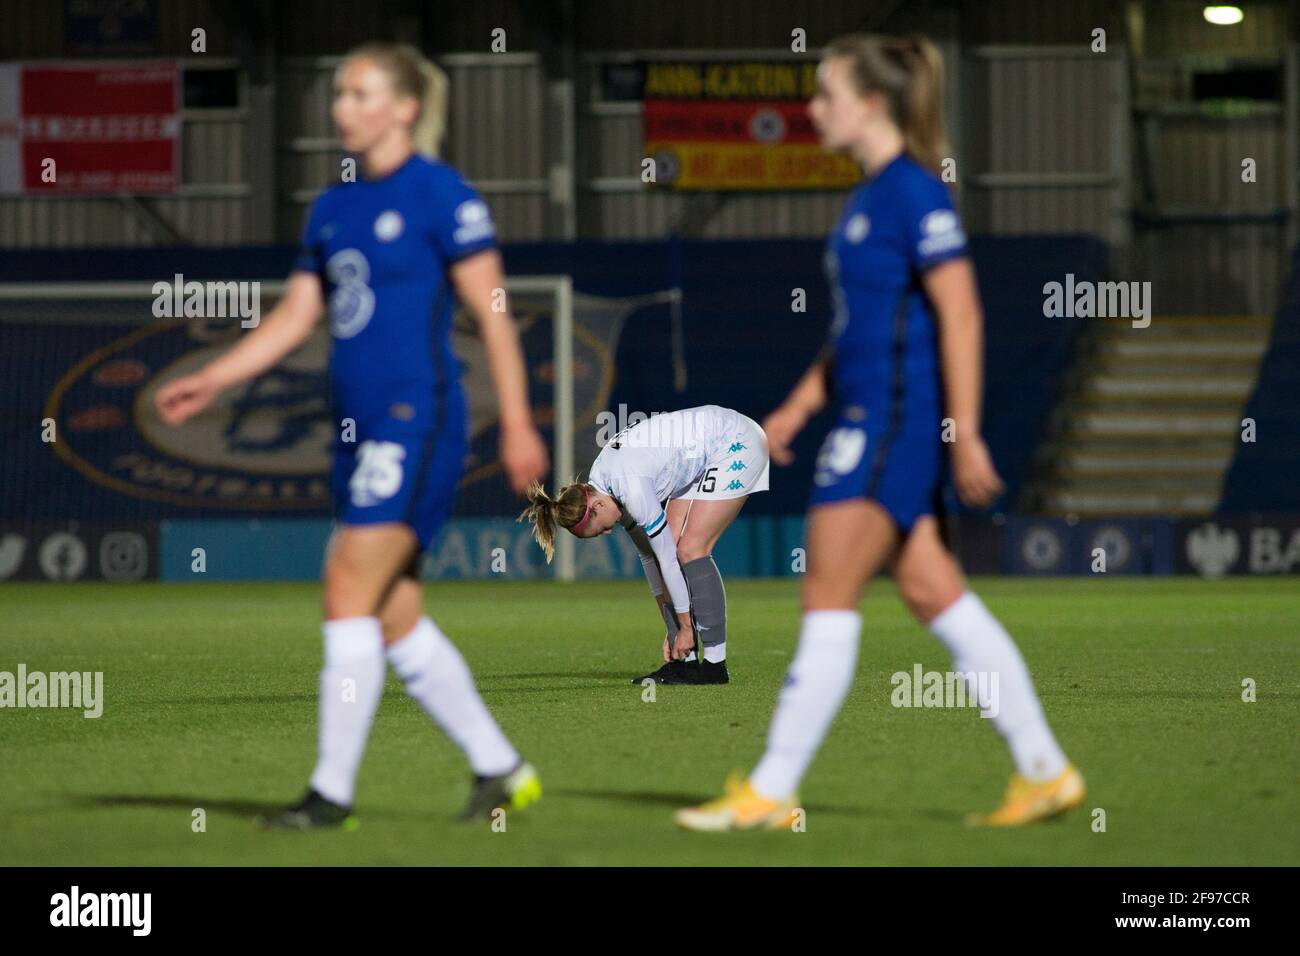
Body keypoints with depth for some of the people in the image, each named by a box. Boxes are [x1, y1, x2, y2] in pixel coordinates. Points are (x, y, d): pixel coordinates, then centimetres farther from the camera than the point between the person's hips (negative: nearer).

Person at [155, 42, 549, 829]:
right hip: (359, 428, 8)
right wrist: (212, 380, 8)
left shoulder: (442, 195, -7)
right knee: (398, 621, 7)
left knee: (349, 595, -13)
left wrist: (518, 425, -12)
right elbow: (294, 318, 18)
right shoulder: (334, 209, 15)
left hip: (417, 421, -8)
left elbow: (494, 313, -9)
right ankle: (502, 771, 16)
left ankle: (333, 792, -9)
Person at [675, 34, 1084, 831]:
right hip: (869, 416, 10)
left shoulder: (914, 193, -13)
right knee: (932, 594, 8)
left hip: (896, 421, -10)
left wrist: (965, 436, -20)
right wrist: (799, 406, 22)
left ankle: (771, 793, -4)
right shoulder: (873, 195, 16)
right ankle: (1045, 771, 10)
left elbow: (961, 317, -17)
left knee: (830, 599, -7)